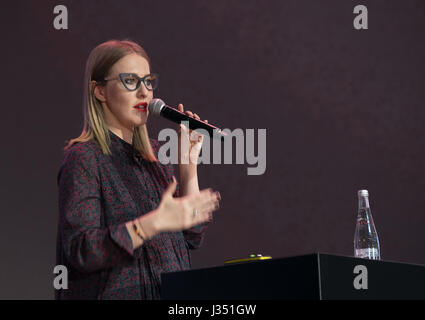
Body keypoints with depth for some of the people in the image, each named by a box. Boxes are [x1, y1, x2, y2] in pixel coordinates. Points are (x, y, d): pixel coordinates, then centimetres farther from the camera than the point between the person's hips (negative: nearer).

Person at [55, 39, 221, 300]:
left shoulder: (154, 152, 11)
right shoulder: (83, 158, -7)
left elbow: (192, 238, 10)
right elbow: (80, 252, -18)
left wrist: (188, 163, 2)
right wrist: (154, 223, -25)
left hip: (169, 294, 5)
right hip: (119, 293, -5)